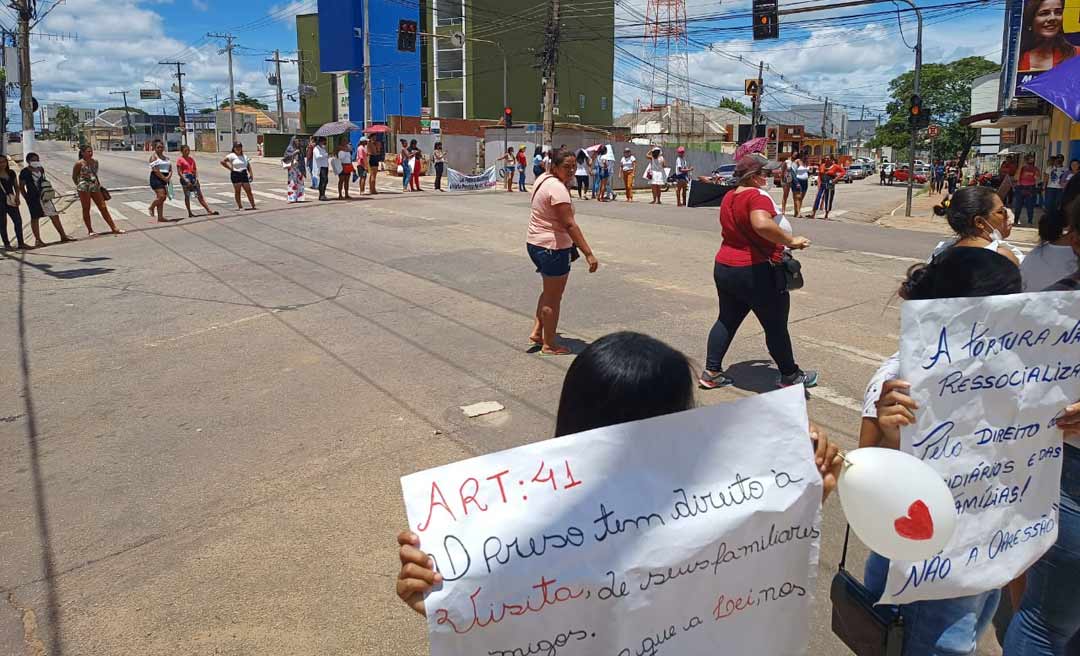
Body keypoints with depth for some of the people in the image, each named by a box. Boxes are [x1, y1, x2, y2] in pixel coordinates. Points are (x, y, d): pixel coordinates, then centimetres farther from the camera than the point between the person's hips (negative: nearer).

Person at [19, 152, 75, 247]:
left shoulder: (41, 169, 9)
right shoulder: (25, 172, -8)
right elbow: (21, 186, -4)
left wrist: (50, 192, 12)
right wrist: (27, 198, -8)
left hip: (44, 196, 5)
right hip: (33, 198, -5)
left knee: (54, 215, 3)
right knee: (35, 218, 3)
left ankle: (63, 236, 8)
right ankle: (38, 240, 8)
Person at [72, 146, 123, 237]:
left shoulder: (95, 162, 9)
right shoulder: (79, 164, -7)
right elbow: (74, 177, 2)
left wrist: (99, 185, 17)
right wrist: (79, 186, 6)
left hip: (95, 187, 5)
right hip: (84, 188, -5)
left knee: (103, 207, 4)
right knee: (86, 209, 3)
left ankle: (114, 228, 6)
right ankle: (90, 231, 10)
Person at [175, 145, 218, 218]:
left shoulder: (191, 159, 13)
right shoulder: (180, 159, -4)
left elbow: (195, 169, 14)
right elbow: (179, 172, -8)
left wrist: (196, 178, 1)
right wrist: (186, 181, -15)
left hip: (193, 177, 5)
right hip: (185, 178, -5)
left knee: (200, 195, 5)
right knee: (187, 196, 3)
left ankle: (209, 211, 2)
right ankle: (190, 213, 8)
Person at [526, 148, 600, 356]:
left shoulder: (543, 179, 10)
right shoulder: (557, 188, -21)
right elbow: (569, 224, -28)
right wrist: (588, 254, -30)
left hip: (535, 244, 10)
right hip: (553, 248, -10)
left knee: (549, 291, 26)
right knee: (554, 298, 3)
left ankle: (537, 331, 27)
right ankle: (549, 345, 14)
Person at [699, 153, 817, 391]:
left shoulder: (729, 197, 9)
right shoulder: (757, 196, -19)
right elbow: (762, 224, -39)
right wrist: (790, 241, -29)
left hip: (723, 267, 8)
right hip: (754, 272, -8)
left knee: (727, 320, 17)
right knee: (776, 326, 7)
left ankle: (711, 373, 16)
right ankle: (790, 376, 21)